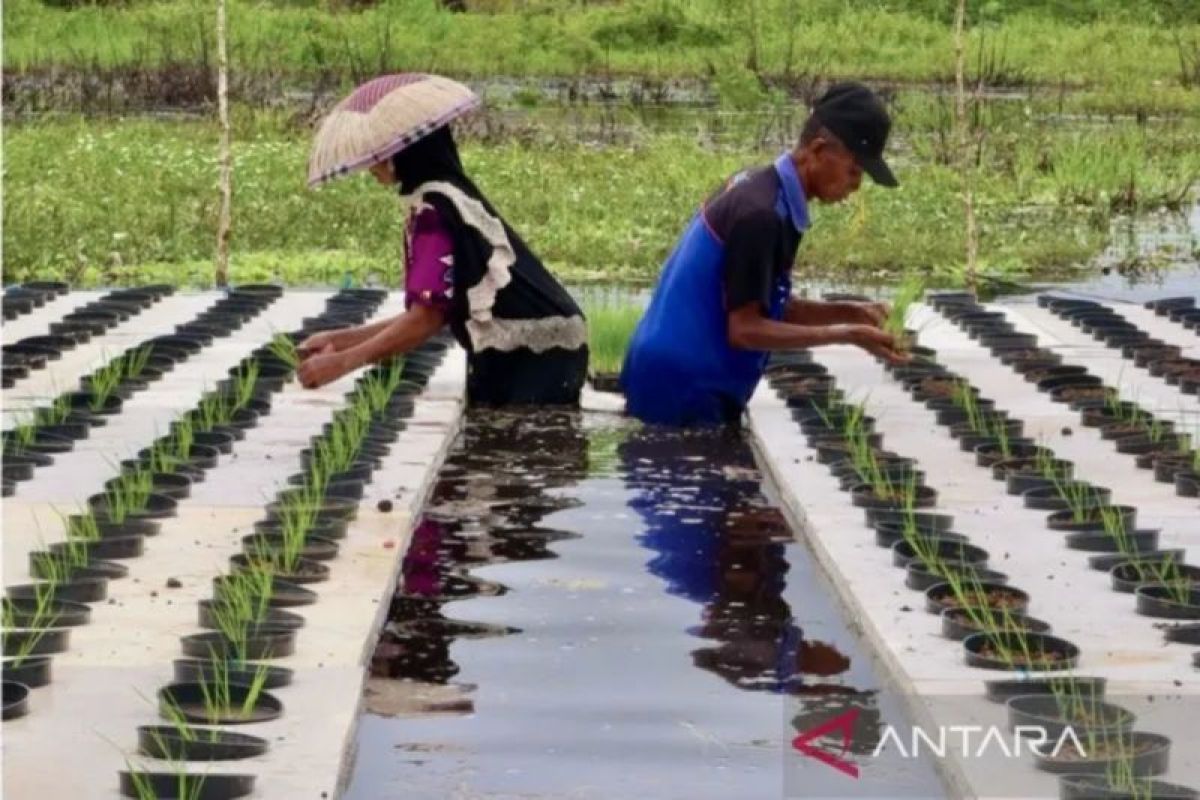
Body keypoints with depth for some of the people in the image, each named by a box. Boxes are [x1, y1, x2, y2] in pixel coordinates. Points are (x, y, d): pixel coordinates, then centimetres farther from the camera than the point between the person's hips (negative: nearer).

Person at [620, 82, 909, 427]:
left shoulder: (761, 191, 8)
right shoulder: (760, 214, -21)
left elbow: (764, 308, 15)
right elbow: (744, 329, -22)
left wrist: (848, 312, 2)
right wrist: (845, 334, -20)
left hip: (677, 382, 10)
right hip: (683, 392, -10)